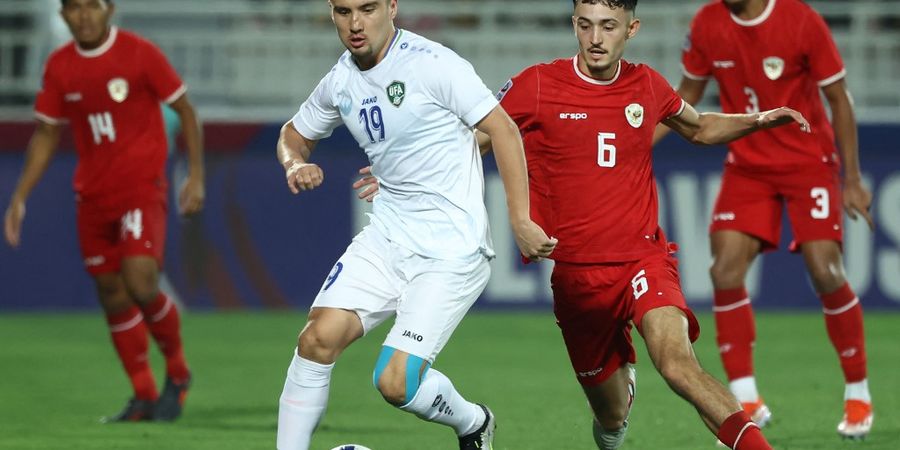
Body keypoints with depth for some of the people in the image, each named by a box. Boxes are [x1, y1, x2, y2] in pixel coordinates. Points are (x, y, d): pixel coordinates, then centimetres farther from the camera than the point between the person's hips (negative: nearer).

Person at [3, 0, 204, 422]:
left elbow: (185, 111, -1)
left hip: (141, 188, -5)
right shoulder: (59, 66, 3)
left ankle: (177, 371, 6)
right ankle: (144, 397, 17)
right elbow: (45, 134, 13)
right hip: (92, 196, 5)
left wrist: (196, 177, -7)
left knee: (140, 284, -19)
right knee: (112, 295, 6)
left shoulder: (140, 54, -9)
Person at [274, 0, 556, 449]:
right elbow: (295, 133, 24)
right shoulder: (340, 81, 6)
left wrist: (520, 219, -15)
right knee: (318, 338, -12)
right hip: (386, 238, 6)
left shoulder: (432, 63, -16)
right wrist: (296, 165, 0)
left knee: (396, 382, -14)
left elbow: (502, 129, -12)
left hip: (451, 249, -6)